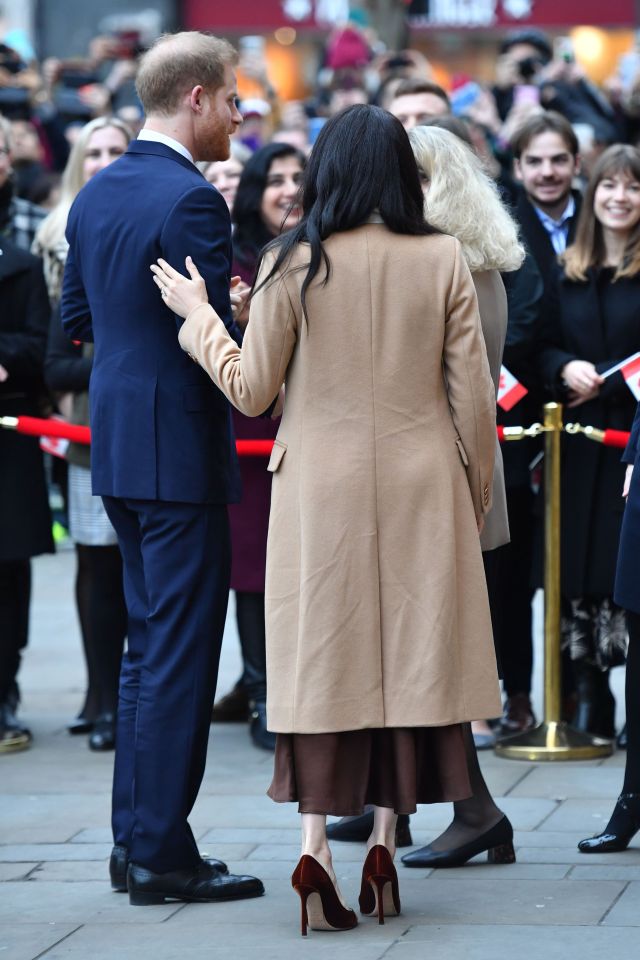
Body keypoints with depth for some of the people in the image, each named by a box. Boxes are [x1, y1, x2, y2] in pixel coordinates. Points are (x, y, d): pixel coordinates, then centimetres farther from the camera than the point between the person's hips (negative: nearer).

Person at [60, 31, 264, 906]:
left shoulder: (96, 195, 10)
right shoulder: (192, 201, -18)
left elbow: (76, 318, 17)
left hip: (116, 442, 9)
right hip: (179, 447, -9)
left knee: (148, 645, 16)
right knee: (180, 653, -3)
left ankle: (135, 840, 20)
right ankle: (162, 855, 1)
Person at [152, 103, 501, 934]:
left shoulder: (292, 264, -7)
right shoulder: (442, 260, -4)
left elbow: (252, 390, -2)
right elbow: (473, 395, -1)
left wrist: (198, 316, 12)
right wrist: (476, 494, 12)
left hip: (321, 488, 0)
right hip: (420, 492, 1)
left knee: (325, 658, 4)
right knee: (407, 655, 10)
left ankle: (315, 845, -7)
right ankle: (385, 845, 11)